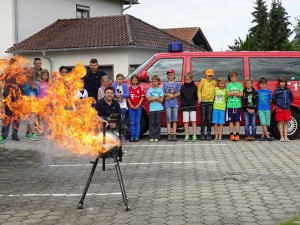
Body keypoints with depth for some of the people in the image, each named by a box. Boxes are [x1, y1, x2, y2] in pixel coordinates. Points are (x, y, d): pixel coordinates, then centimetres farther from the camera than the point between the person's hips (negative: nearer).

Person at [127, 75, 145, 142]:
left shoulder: (140, 87, 3)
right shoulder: (129, 88, 6)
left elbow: (142, 97, 0)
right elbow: (128, 97, 4)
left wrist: (138, 105, -9)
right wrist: (131, 105, -7)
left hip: (138, 107, -1)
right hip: (131, 107, 1)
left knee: (137, 122, 2)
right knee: (132, 122, 3)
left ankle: (137, 136, 4)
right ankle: (132, 136, 7)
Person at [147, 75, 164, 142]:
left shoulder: (160, 89, 6)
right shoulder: (149, 90, 9)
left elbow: (161, 100, -2)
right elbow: (148, 99, -1)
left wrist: (152, 98, -8)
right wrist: (157, 98, -8)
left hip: (159, 109, -1)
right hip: (151, 109, 1)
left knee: (158, 123, 0)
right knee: (151, 123, 0)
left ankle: (157, 137, 3)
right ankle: (151, 137, 2)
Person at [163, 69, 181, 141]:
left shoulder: (177, 84, 10)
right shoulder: (165, 84, 11)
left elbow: (178, 93, 2)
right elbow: (163, 94, 6)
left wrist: (172, 96, -11)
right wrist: (169, 95, -11)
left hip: (175, 104, 0)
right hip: (167, 104, 0)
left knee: (175, 119, -1)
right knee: (169, 120, -1)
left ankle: (174, 135, 0)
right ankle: (169, 135, 0)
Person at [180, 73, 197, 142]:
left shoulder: (194, 87, 2)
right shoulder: (183, 87, 5)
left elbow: (196, 96, 6)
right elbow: (181, 96, 8)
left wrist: (193, 101, -2)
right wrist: (183, 102, 0)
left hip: (192, 106, -1)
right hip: (185, 106, 1)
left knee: (193, 121, -1)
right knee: (185, 121, 3)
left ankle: (194, 136, 3)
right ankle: (187, 136, 11)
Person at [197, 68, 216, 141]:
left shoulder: (214, 82, 8)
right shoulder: (203, 80, 2)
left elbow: (215, 91, 12)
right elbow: (199, 90, 3)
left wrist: (214, 98, -1)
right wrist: (199, 97, -10)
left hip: (210, 102, 1)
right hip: (203, 101, -1)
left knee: (209, 118, 1)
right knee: (203, 118, 1)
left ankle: (209, 134, 7)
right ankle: (202, 134, 5)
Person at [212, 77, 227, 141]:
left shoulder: (225, 90, 3)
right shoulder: (215, 89, 6)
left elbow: (227, 98, 7)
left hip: (222, 108, -1)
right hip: (215, 108, 1)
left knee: (221, 123, -1)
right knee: (215, 123, 2)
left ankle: (220, 137, 2)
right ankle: (216, 136, 9)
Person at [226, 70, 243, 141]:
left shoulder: (240, 85, 7)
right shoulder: (228, 85, 6)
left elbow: (241, 94, -3)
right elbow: (228, 93, -7)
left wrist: (232, 93, -9)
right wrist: (237, 93, -7)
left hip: (238, 105, 1)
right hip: (230, 105, 0)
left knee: (237, 121, 3)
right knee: (231, 121, 2)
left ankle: (237, 134, 5)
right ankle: (231, 134, 6)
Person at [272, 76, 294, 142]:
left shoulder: (288, 90, 5)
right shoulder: (277, 90, -4)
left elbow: (292, 98, 18)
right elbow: (273, 99, 1)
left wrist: (288, 103, 11)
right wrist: (278, 104, 6)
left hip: (287, 109, 3)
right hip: (280, 109, -3)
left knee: (286, 123, 5)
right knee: (281, 122, 0)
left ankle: (286, 137, 7)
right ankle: (282, 137, 3)